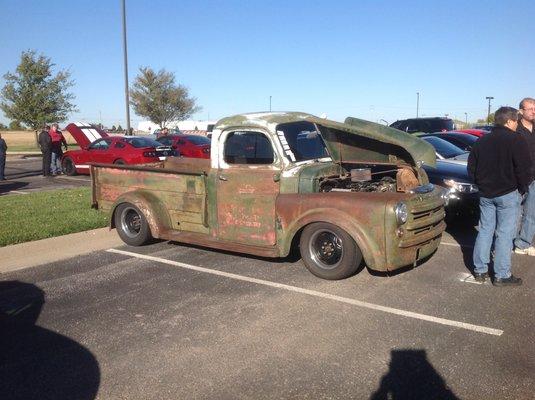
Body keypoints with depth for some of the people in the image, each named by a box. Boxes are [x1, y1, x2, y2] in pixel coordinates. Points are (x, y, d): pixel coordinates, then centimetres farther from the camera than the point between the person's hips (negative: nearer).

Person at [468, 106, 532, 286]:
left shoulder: (482, 141, 8)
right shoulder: (515, 140, -10)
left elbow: (471, 169, 11)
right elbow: (523, 170, -14)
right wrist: (522, 189, 0)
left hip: (485, 195, 6)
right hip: (508, 194, -6)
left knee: (485, 231, 12)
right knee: (505, 234, -1)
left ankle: (480, 271, 16)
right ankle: (502, 276, 3)